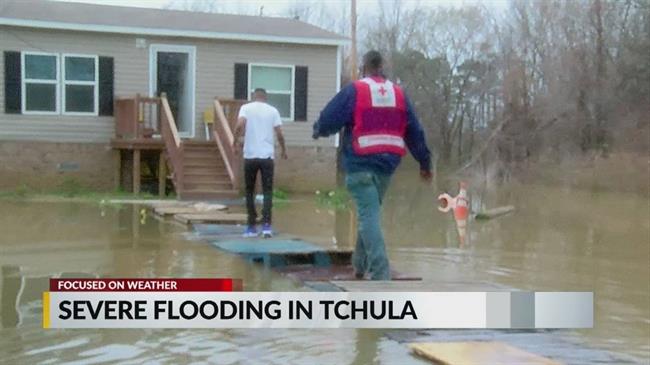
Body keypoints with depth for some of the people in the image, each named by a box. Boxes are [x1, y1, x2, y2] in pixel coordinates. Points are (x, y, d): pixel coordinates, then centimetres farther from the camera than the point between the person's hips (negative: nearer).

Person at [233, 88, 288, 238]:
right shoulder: (273, 110, 7)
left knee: (249, 191, 11)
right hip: (267, 156, 0)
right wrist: (284, 150, 18)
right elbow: (279, 134, 2)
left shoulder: (246, 108, 4)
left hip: (250, 156, 0)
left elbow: (240, 125, -14)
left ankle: (252, 227, 11)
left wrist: (235, 142, 1)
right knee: (267, 191, 5)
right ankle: (266, 225, -7)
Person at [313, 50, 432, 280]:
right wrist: (424, 163, 20)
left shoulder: (353, 91, -4)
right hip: (387, 165, 5)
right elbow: (415, 132, 13)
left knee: (369, 217, -7)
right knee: (371, 213, 21)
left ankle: (380, 274, -16)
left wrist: (318, 131, 19)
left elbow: (327, 121, -4)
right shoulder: (399, 93, 11)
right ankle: (360, 265, 31)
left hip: (360, 165, -5)